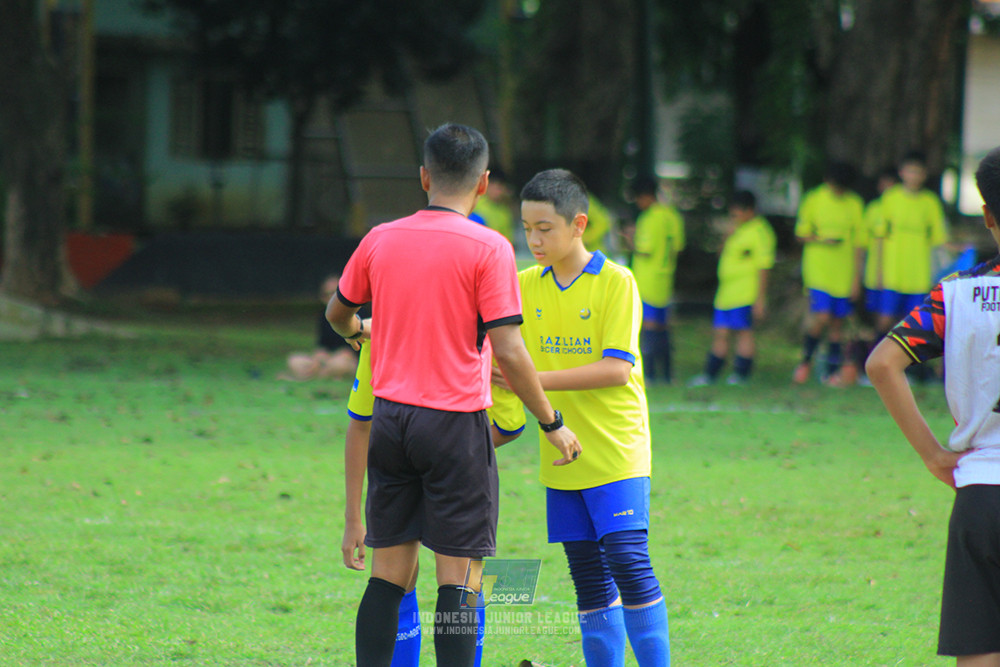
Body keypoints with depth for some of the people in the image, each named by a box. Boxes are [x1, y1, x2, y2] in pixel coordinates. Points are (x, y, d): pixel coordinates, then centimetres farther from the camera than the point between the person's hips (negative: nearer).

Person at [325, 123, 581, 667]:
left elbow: (337, 311, 23)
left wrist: (356, 332, 46)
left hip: (389, 418, 5)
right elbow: (507, 350, -14)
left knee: (389, 575, 10)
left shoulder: (380, 240, 6)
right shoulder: (487, 249, -9)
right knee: (459, 579, -2)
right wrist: (552, 424, -4)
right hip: (455, 424, -5)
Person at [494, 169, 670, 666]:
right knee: (589, 581, 7)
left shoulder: (616, 282, -8)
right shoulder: (525, 286, 8)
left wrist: (536, 379, -20)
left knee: (628, 562, -14)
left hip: (616, 451, -5)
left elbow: (617, 368, -16)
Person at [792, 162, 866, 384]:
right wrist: (821, 240, -15)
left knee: (837, 323, 3)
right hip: (818, 271, -3)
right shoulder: (813, 200, 0)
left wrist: (856, 278, 5)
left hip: (844, 274, 3)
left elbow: (859, 244, 9)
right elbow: (801, 235, 5)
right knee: (821, 317, -16)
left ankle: (832, 371, 12)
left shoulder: (855, 204, 5)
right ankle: (806, 360, 6)